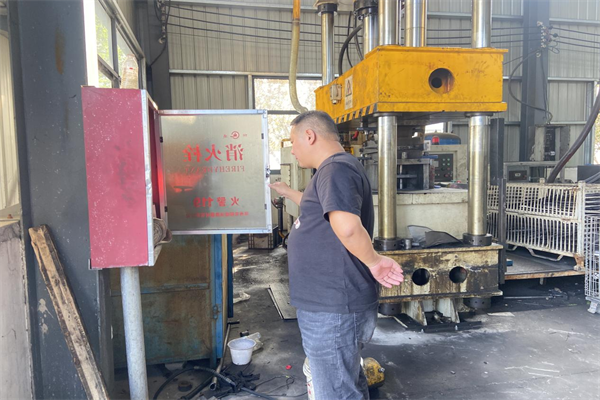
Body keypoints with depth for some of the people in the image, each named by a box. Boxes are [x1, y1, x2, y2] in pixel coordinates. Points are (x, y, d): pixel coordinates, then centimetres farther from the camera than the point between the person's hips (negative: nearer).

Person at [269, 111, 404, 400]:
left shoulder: (336, 169, -19)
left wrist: (373, 261, -21)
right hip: (333, 303, 10)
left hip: (332, 310, -10)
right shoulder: (336, 169, 15)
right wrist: (287, 192, 39)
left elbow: (346, 226, -36)